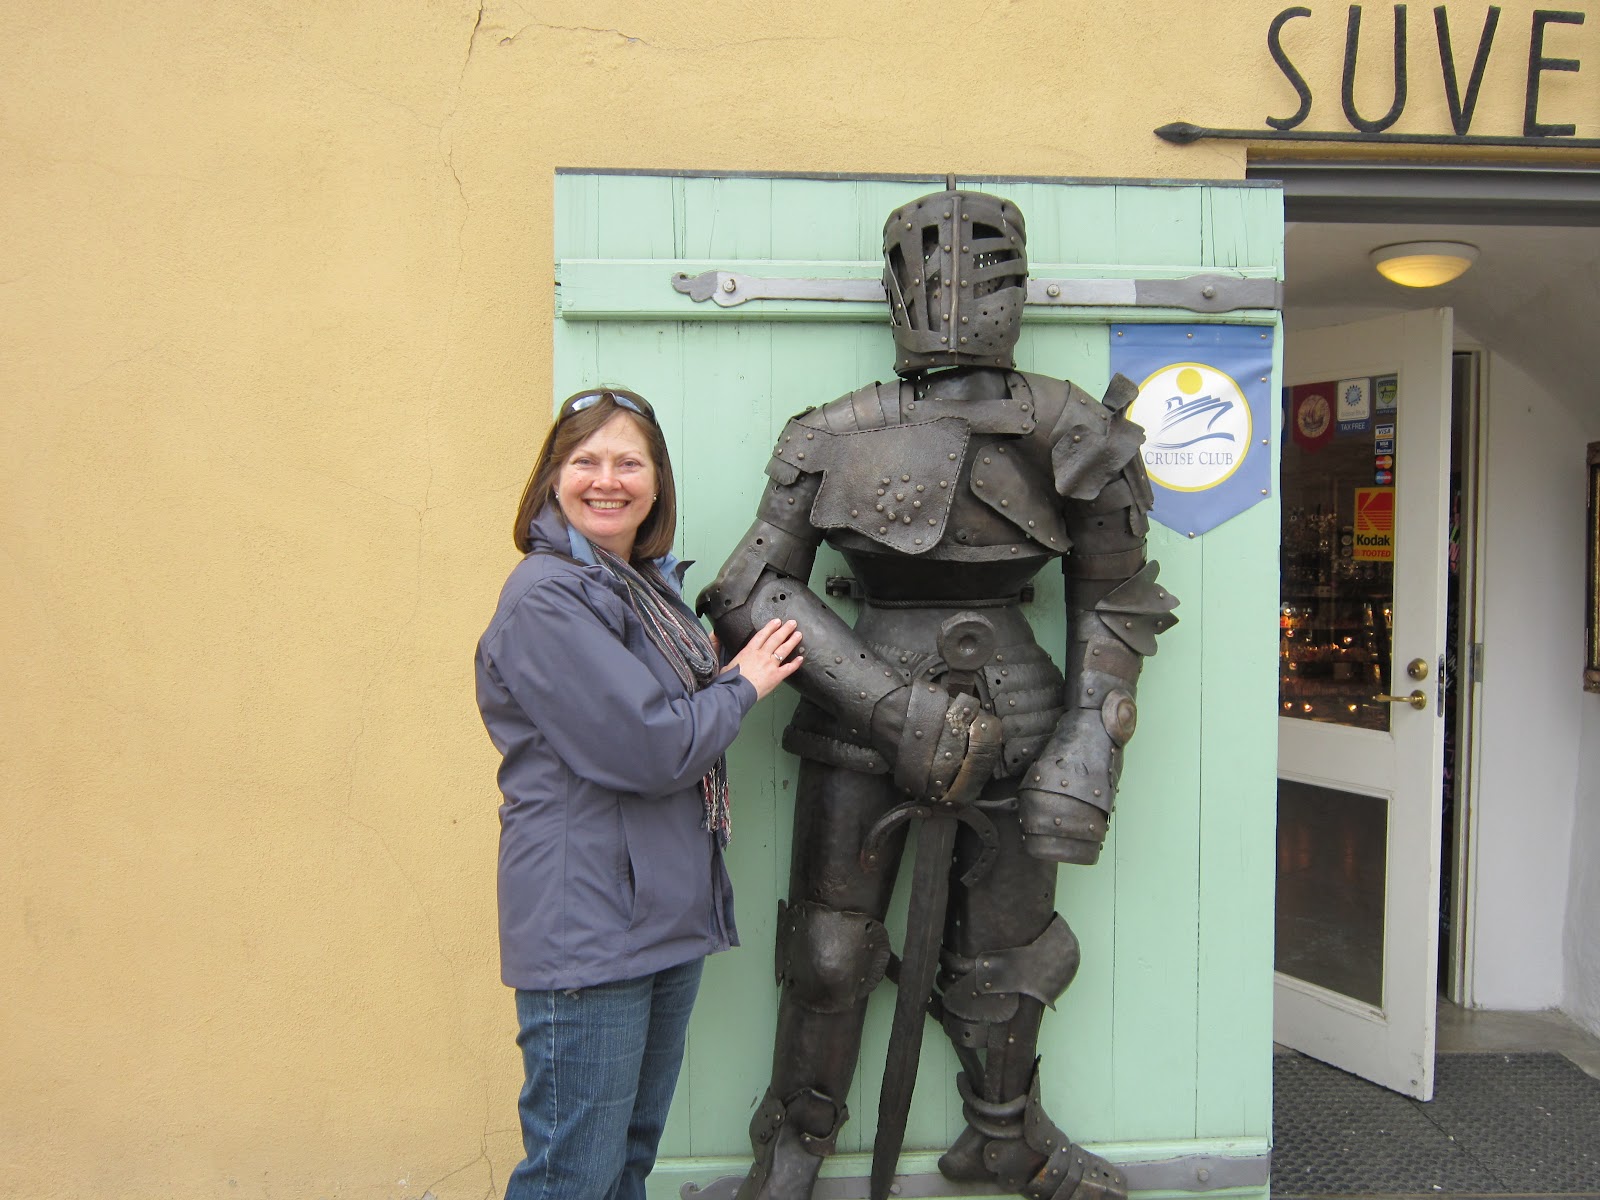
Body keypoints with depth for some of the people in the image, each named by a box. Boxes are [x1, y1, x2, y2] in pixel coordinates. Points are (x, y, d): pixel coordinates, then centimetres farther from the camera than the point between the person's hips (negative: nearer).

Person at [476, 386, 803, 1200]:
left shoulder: (652, 583, 12)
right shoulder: (545, 597, -17)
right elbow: (650, 749, -21)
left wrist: (735, 675, 0)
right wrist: (742, 685, -6)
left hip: (669, 914, 9)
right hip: (587, 928, -9)